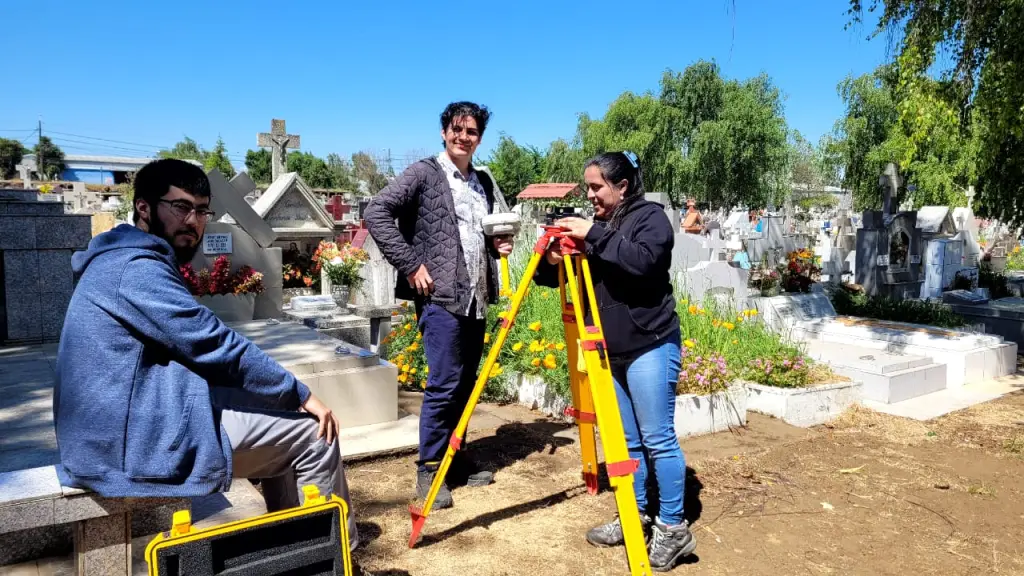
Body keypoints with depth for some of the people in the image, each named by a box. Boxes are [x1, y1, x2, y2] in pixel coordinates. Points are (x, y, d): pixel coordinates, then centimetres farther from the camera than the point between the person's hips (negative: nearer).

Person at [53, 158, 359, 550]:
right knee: (314, 432, -5)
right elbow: (217, 347, -20)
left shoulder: (125, 264, 17)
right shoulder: (138, 269, -18)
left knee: (284, 430, 18)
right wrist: (301, 395, -10)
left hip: (118, 432, 10)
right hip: (135, 442, -10)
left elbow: (197, 350, 16)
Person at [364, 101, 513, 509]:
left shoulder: (484, 182, 16)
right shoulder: (424, 173, -4)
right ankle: (429, 470, 6)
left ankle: (455, 459, 26)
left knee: (466, 383, 12)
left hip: (476, 298, 7)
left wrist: (500, 244, 3)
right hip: (440, 297, -7)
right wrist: (410, 265, -16)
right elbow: (376, 212, -12)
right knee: (444, 383, -7)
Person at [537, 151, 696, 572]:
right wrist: (552, 262, -6)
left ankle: (673, 528, 8)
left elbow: (642, 261, -24)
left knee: (658, 440, -4)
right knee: (627, 440, 14)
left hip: (651, 347, -7)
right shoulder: (599, 225, 14)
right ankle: (636, 516, 26)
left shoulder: (651, 217, -5)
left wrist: (593, 237, -24)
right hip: (613, 351, 7)